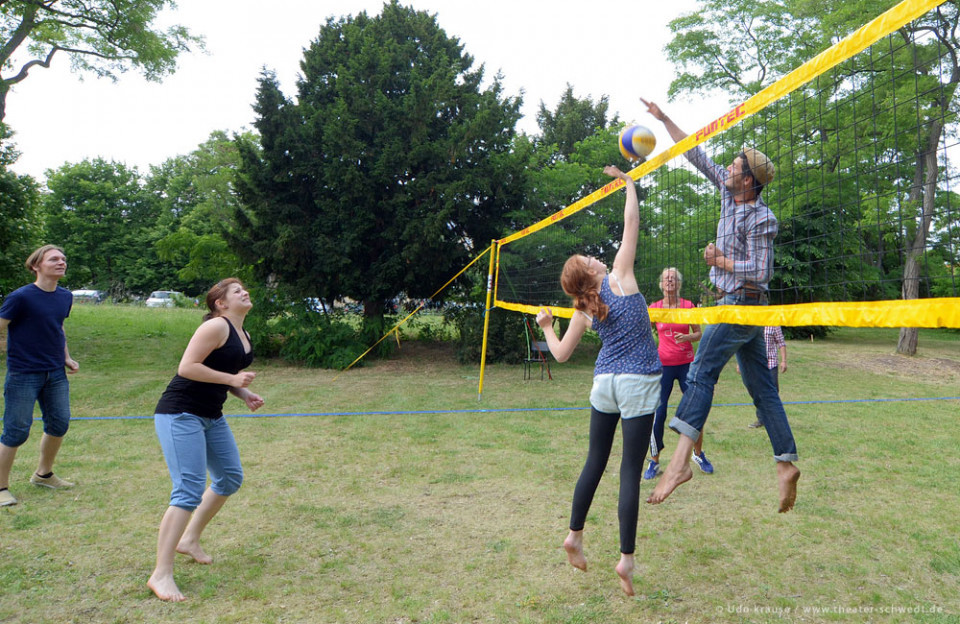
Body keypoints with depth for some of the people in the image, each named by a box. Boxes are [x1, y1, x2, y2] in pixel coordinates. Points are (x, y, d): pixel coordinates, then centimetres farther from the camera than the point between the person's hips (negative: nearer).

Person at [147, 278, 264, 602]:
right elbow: (187, 367, -23)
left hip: (211, 415, 10)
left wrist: (245, 394, 5)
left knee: (230, 477, 15)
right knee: (189, 489, -15)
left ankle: (189, 539, 32)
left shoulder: (242, 334, 12)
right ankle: (161, 575, -8)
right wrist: (232, 379, -21)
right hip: (180, 414, -10)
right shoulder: (216, 326, -16)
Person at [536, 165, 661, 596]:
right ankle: (626, 558, 1)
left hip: (604, 382, 4)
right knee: (630, 470, -2)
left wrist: (546, 326, 27)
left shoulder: (584, 312, 5)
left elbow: (561, 354, 10)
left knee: (595, 461, 16)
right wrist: (629, 182, 9)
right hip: (638, 383, -4)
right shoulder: (619, 278, -4)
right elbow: (631, 223, -3)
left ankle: (574, 536, 24)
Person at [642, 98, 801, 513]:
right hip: (735, 305, 9)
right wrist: (663, 119, 16)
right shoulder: (730, 192, 9)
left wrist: (720, 262, -9)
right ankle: (786, 463, 11)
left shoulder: (761, 218, -15)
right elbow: (697, 156, 15)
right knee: (761, 388, 8)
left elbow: (760, 272, -19)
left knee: (702, 372, -18)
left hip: (742, 303, -9)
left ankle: (680, 459, -24)